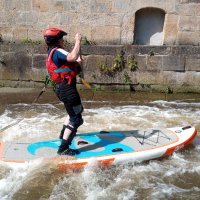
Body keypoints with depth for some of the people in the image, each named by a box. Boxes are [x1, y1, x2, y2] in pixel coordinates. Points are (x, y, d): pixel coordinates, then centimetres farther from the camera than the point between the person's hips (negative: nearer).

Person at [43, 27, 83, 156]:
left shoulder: (52, 52, 16)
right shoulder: (57, 51, -17)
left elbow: (68, 61, 22)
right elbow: (73, 57, -35)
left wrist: (76, 62, 6)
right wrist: (78, 41, -25)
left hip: (62, 87, 11)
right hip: (67, 88, -11)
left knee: (76, 110, 32)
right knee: (76, 118, -8)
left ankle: (64, 133, 43)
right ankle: (63, 148, -8)